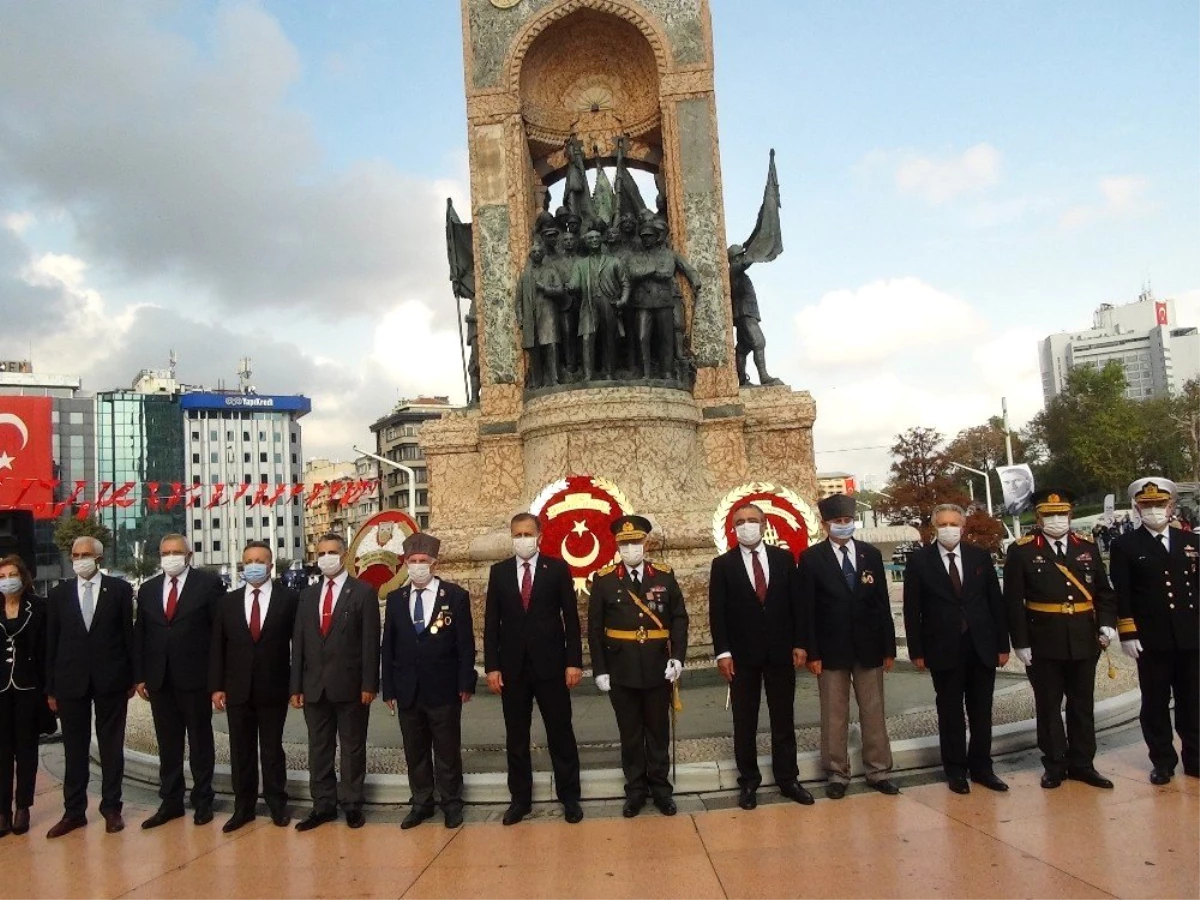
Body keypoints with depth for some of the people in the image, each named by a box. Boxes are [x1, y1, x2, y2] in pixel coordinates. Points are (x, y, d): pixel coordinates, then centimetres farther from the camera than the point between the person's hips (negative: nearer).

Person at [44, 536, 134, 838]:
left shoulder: (119, 588, 0)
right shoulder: (59, 593, 6)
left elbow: (129, 634, 1)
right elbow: (51, 642, 6)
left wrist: (133, 677, -1)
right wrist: (51, 688, 3)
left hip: (110, 679, -2)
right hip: (70, 681, 2)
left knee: (111, 746, 7)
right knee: (74, 749, 9)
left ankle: (111, 808, 18)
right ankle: (74, 811, 21)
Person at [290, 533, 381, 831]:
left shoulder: (363, 592, -4)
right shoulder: (308, 595, 11)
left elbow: (370, 642, -7)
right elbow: (298, 642, 9)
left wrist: (369, 684, -12)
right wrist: (296, 686, 4)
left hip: (350, 686, -4)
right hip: (314, 686, 4)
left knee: (352, 748, 7)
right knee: (318, 749, 11)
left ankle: (352, 805, 19)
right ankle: (323, 805, 23)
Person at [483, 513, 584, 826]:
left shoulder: (557, 568, 0)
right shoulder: (498, 572, 5)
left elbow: (571, 618, -1)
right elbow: (491, 622, 4)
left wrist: (574, 662, -7)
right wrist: (491, 666, -2)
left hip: (550, 664, -2)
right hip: (512, 666, 2)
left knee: (561, 733, 6)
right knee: (516, 737, 10)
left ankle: (569, 797, 19)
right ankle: (520, 798, 22)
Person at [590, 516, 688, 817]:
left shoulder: (665, 576, 1)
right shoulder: (604, 579, -2)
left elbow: (679, 618, 2)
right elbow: (595, 628, -1)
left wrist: (678, 657, -9)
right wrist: (599, 669, -5)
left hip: (658, 667, 1)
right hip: (621, 669, -1)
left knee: (659, 730, 12)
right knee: (630, 733, 10)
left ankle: (661, 788, 26)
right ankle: (635, 790, 24)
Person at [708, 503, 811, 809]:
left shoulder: (784, 558, 5)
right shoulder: (723, 564, 0)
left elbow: (796, 604, 5)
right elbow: (717, 612, -3)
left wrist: (799, 643, -1)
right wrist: (723, 652, -10)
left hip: (781, 651, 2)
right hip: (742, 655, -1)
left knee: (784, 720, 10)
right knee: (744, 723, 7)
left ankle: (787, 779, 21)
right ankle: (748, 782, 17)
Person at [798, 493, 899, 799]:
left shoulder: (871, 554, 6)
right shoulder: (811, 558, -4)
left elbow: (883, 603, 7)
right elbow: (807, 609, -6)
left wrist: (889, 647, 4)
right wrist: (812, 653, -10)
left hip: (869, 647, 3)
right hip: (831, 648, -3)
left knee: (874, 712, 10)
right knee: (834, 714, 4)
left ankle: (878, 771, 21)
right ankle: (837, 774, 15)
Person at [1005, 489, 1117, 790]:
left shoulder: (1087, 547, 7)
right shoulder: (1021, 551, -6)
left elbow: (1103, 591, 12)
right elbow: (1013, 602, -7)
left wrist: (1107, 623, -4)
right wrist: (1020, 642, -10)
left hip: (1084, 641, 3)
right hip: (1043, 644, -3)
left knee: (1082, 704, 13)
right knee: (1048, 706, 7)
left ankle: (1082, 763, 26)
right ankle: (1055, 765, 19)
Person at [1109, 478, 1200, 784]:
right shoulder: (1126, 545, 0)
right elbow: (1121, 595, -4)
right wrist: (1128, 634, -9)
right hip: (1151, 638, -2)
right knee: (1155, 703, 6)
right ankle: (1162, 761, 18)